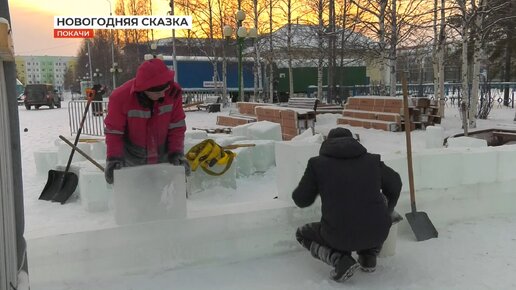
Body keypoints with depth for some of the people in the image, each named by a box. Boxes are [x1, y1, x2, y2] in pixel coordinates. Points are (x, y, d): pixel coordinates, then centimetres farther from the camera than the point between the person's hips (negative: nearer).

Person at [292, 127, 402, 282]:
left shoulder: (317, 163, 0)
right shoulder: (372, 160, 7)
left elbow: (301, 200, 6)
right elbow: (395, 185, 23)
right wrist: (387, 212, 42)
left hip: (340, 236, -2)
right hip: (377, 233, 3)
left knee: (302, 234, 28)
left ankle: (341, 260, 1)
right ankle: (369, 256, 21)